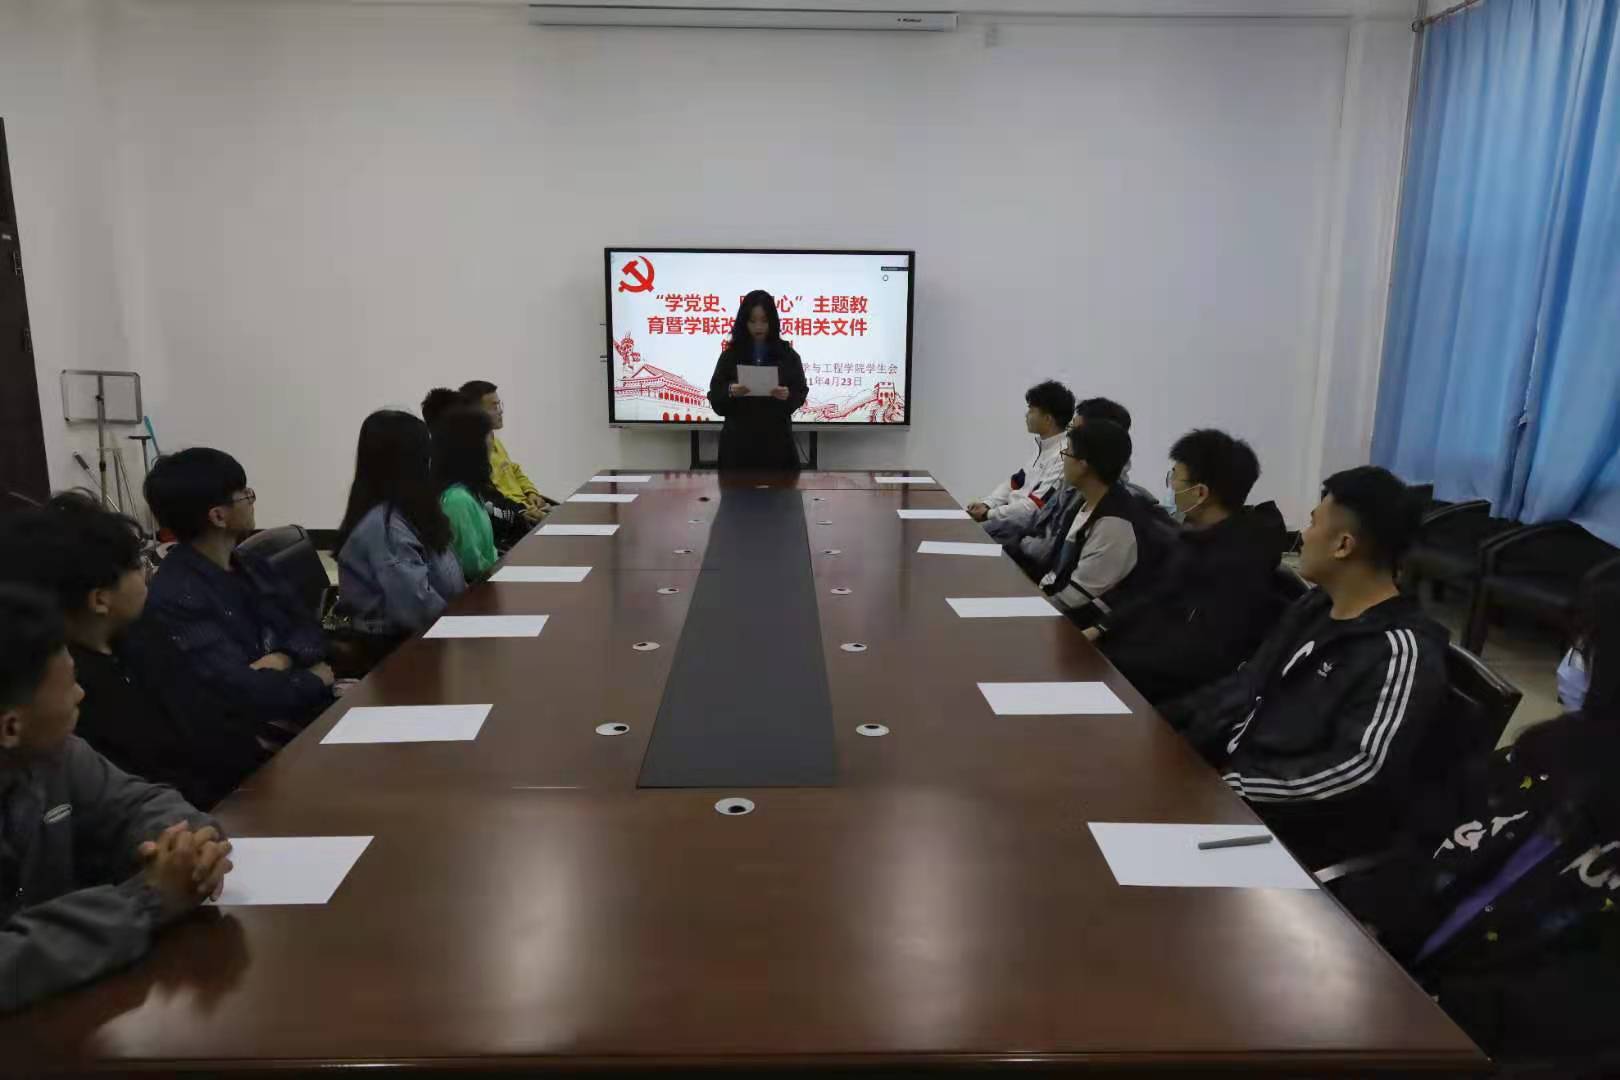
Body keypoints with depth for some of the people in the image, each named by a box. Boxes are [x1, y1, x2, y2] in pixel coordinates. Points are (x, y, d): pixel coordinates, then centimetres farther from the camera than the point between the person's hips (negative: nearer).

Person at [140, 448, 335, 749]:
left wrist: (283, 658, -13)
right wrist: (315, 679, -6)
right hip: (259, 740, -8)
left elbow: (309, 630, 9)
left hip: (309, 709, 8)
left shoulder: (250, 565, 12)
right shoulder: (174, 599, -16)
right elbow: (244, 692, -23)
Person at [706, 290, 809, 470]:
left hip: (776, 440, 0)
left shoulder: (787, 354, 4)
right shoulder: (731, 354, 4)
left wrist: (788, 395, -18)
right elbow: (714, 396, 2)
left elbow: (801, 392, 4)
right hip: (738, 441, 0)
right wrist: (730, 391, -20)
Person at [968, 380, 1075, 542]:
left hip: (1032, 528, -9)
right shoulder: (1041, 445, 11)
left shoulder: (1064, 456, -20)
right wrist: (986, 504, 1)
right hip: (1013, 515, 9)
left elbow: (1034, 507, -23)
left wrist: (989, 514, -17)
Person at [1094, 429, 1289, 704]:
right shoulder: (1198, 532, 5)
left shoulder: (1240, 563, -24)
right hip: (1162, 648, 8)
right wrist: (1101, 628, 0)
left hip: (1184, 679, -8)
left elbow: (1203, 656, -26)